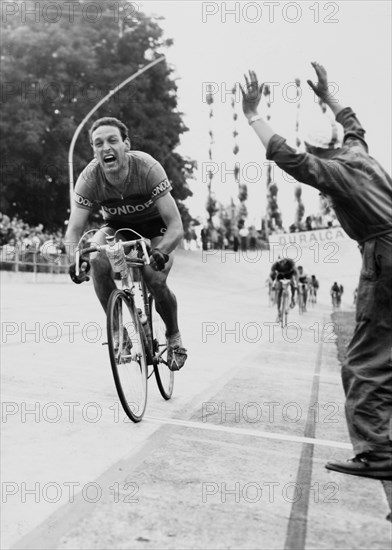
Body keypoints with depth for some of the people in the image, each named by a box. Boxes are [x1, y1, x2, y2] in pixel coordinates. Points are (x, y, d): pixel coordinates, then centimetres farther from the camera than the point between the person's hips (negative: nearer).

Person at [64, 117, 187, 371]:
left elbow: (176, 226, -34)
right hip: (118, 226, 2)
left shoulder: (148, 168, -33)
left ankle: (174, 337, 5)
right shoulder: (89, 178, -26)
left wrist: (160, 253, -53)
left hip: (155, 227, -2)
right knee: (97, 261, -29)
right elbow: (74, 230, -24)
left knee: (156, 279, -26)